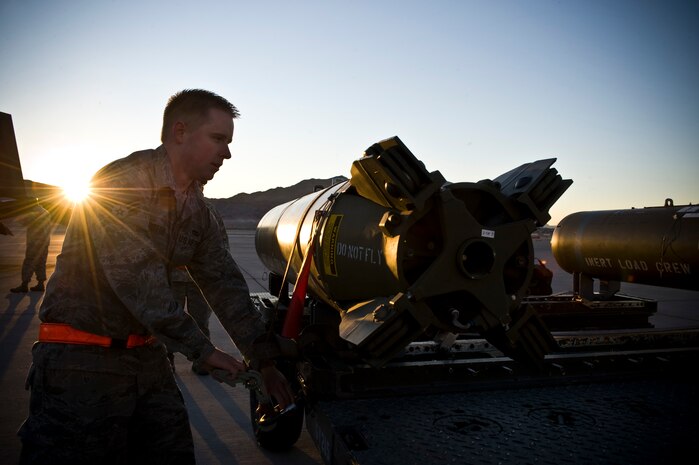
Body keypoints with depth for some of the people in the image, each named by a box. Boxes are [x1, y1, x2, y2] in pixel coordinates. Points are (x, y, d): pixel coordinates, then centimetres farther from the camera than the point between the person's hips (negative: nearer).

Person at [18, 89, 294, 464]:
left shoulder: (196, 208, 9)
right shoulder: (123, 180, -16)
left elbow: (224, 282, 8)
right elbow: (136, 279, -24)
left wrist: (264, 361, 5)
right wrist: (201, 349, -21)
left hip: (146, 355, 8)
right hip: (82, 359, -7)